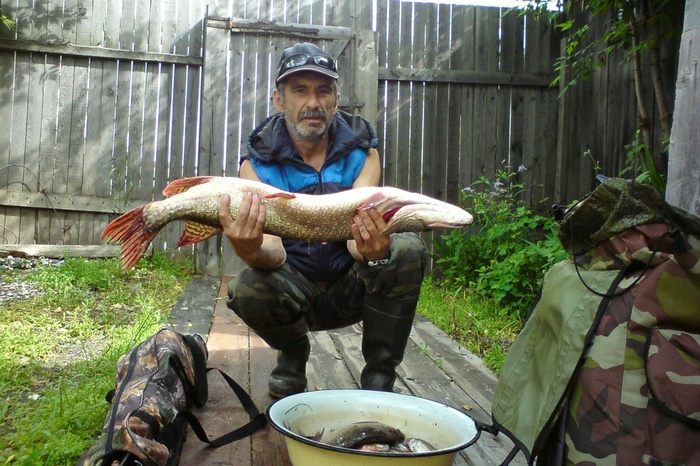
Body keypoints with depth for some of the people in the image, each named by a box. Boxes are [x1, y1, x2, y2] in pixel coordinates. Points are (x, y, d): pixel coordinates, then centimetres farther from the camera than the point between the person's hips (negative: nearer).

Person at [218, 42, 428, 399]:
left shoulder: (361, 151, -10)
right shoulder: (259, 162, -12)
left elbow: (356, 239, -23)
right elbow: (274, 251, -24)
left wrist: (375, 251, -48)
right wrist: (251, 251, -49)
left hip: (353, 287, 1)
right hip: (295, 289, 0)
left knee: (407, 249, -27)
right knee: (247, 289, -32)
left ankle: (379, 379, -9)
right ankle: (293, 357, 4)